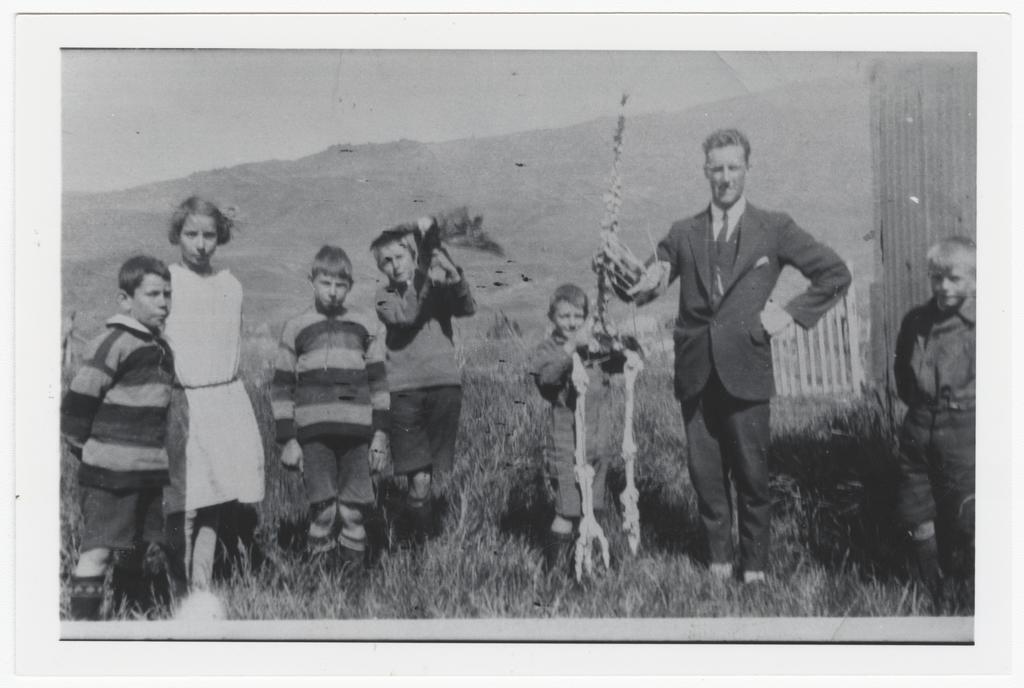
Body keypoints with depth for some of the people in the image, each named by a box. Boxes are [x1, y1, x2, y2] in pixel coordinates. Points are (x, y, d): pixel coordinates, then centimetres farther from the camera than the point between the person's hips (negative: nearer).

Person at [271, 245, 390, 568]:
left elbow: (378, 381, 12)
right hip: (313, 434, -1)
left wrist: (380, 432, 6)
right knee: (323, 509, -5)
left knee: (353, 510, 3)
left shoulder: (367, 326, 11)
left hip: (356, 432, 1)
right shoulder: (295, 328, 7)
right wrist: (287, 439, 2)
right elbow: (281, 386, 7)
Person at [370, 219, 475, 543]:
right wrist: (427, 281, -20)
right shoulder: (384, 296, 10)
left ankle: (427, 536, 20)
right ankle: (420, 541, 3)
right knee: (418, 478, -8)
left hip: (444, 384, 1)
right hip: (405, 389, -1)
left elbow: (467, 308, -7)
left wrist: (453, 276, -24)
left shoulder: (439, 286, 12)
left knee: (431, 472, 6)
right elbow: (406, 315, -11)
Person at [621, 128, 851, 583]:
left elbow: (836, 274, 8)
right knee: (705, 474, 7)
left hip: (745, 370, -2)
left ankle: (755, 569, 16)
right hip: (695, 372, 2)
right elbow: (641, 292, 15)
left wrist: (791, 313, 0)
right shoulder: (683, 234, 11)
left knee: (752, 475, 3)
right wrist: (651, 281, -8)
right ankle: (719, 562, 21)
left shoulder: (774, 229, 4)